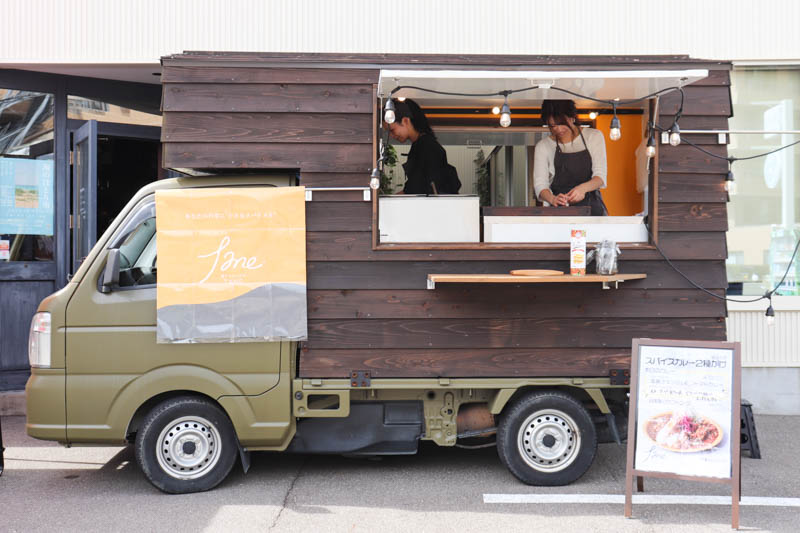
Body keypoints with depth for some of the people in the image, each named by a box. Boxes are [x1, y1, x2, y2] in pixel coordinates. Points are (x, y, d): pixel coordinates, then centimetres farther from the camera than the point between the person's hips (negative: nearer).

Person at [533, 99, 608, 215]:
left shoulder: (594, 136, 4)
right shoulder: (543, 146, 4)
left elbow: (600, 176, -5)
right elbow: (539, 184, -4)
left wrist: (583, 188, -28)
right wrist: (552, 198, -27)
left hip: (592, 206, 0)